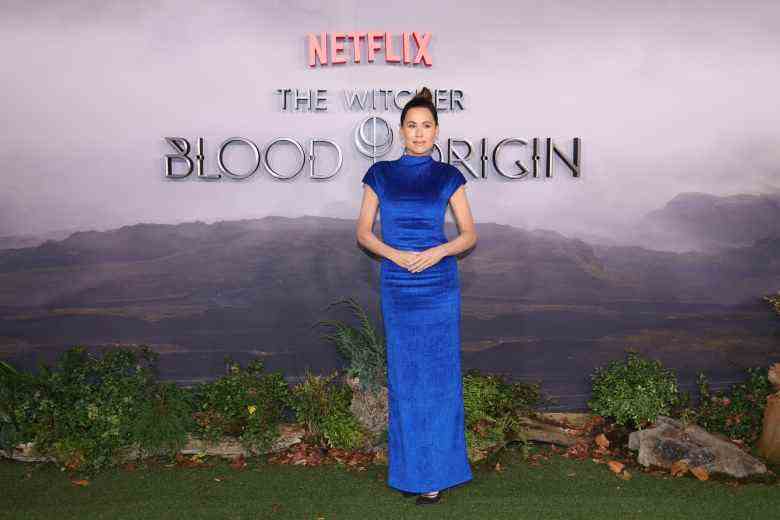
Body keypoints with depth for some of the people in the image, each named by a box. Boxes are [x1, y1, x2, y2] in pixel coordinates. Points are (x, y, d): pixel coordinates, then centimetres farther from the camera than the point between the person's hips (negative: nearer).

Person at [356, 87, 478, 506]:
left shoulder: (448, 177, 2)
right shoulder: (380, 175, 4)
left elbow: (469, 234, 3)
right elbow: (363, 232, 4)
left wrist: (437, 252, -14)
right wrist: (395, 254, -13)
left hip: (439, 286, -1)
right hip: (396, 287, 1)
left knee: (438, 375, 2)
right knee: (403, 376, 7)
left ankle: (436, 470, 14)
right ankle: (409, 467, 20)